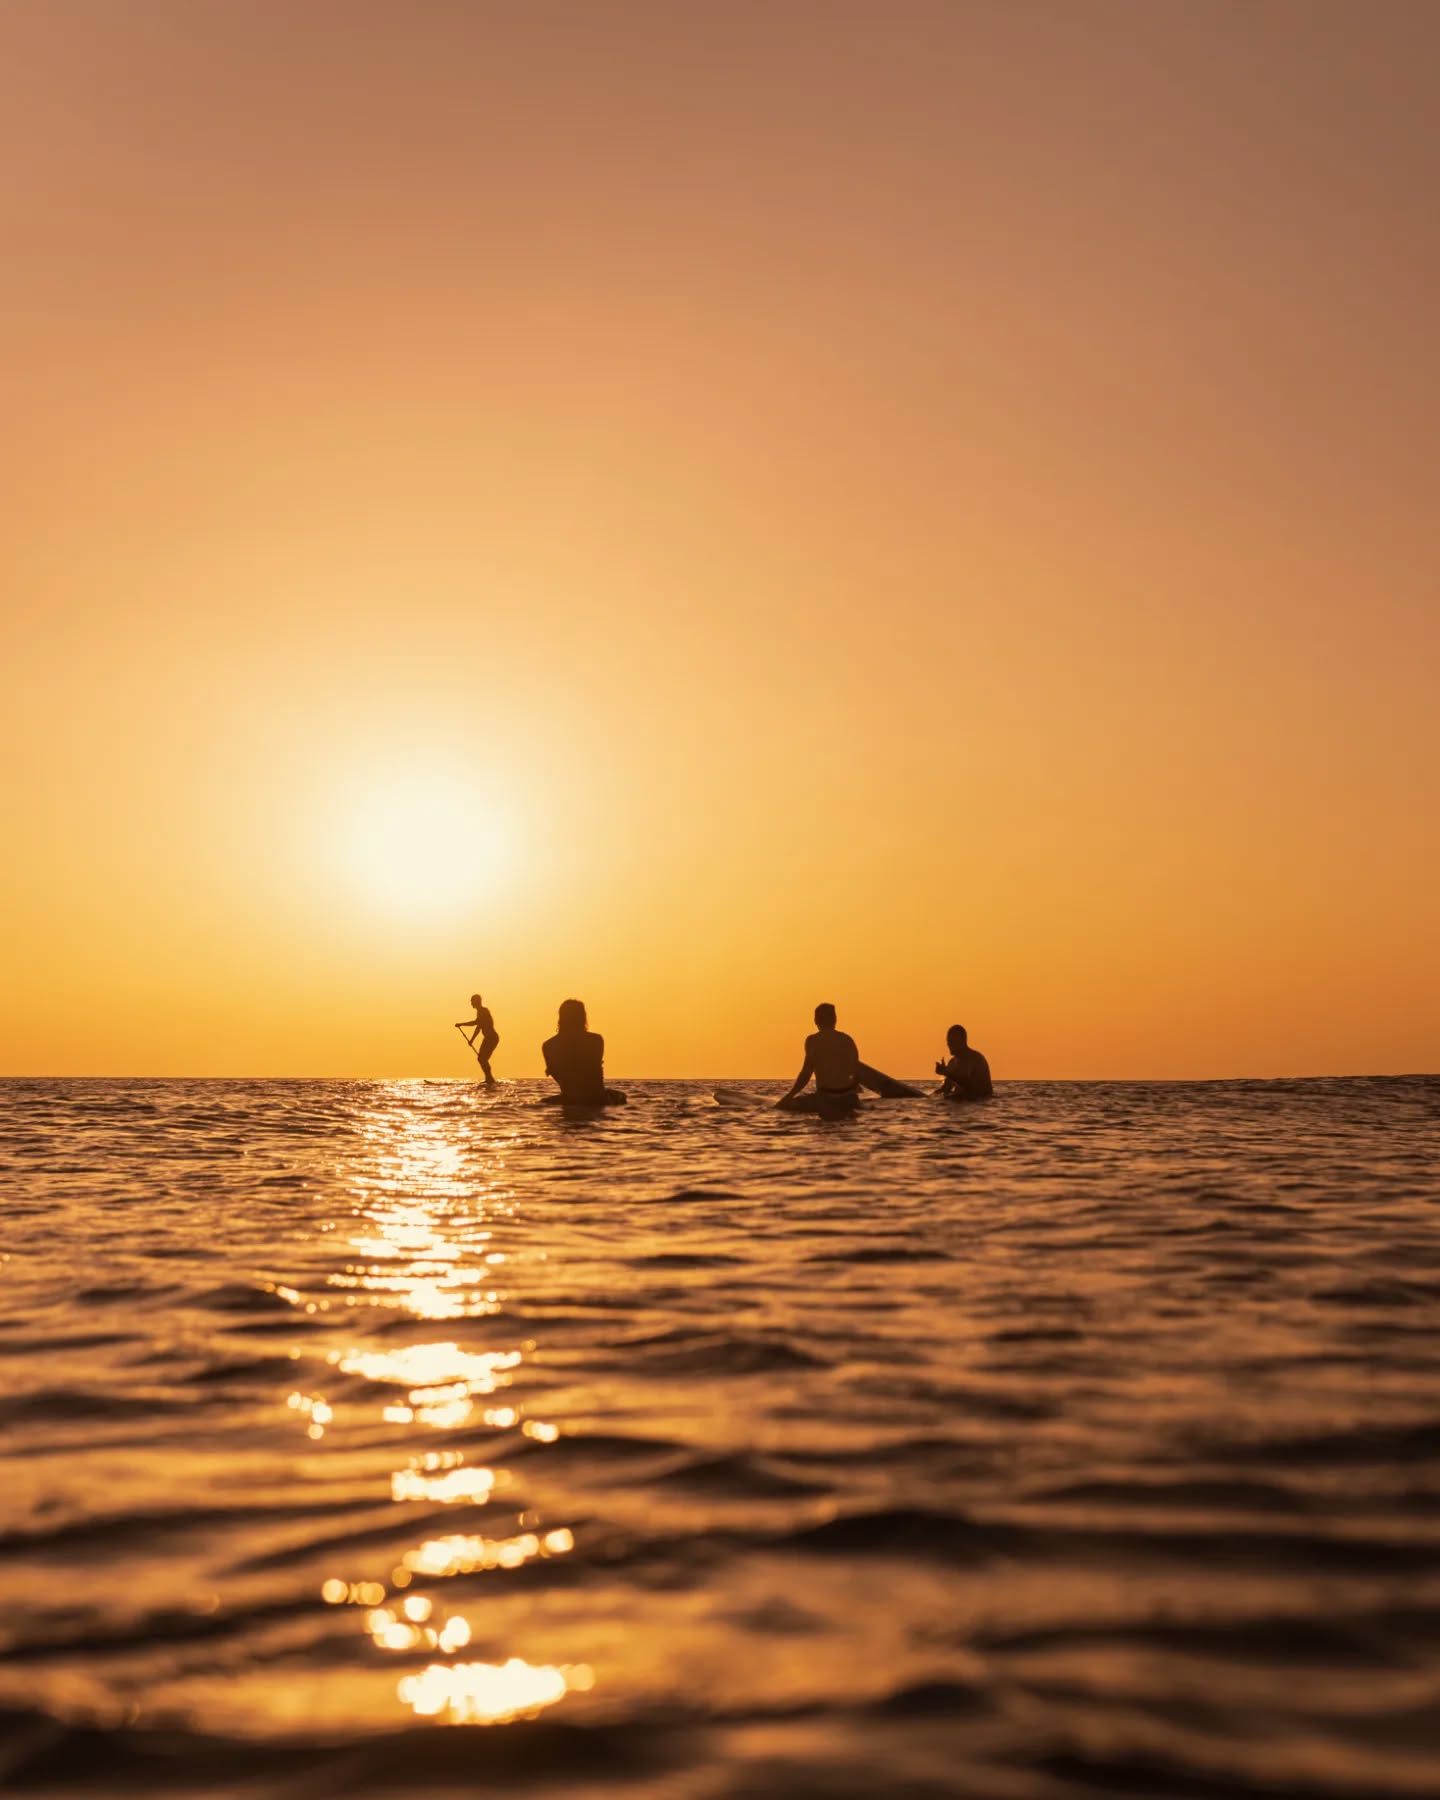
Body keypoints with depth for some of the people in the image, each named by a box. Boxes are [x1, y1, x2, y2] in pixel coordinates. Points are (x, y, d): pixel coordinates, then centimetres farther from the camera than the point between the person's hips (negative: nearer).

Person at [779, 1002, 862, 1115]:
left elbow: (806, 1073, -12)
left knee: (787, 1104, 7)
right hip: (848, 1100, 6)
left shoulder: (813, 1040, -5)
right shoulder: (847, 1039, 7)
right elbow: (857, 1073, 7)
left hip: (826, 1098, -6)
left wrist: (789, 1097, -6)